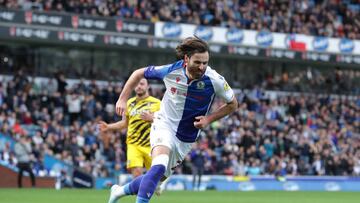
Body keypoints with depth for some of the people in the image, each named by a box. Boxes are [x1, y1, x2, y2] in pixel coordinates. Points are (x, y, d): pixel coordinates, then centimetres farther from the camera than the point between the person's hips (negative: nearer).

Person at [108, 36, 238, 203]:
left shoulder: (215, 80, -18)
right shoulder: (171, 71, -17)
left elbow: (232, 104, -1)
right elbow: (139, 73, 1)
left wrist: (209, 118, -14)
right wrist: (123, 98, -4)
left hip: (186, 138, 3)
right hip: (164, 125, -3)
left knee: (160, 176, 11)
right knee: (159, 167, -30)